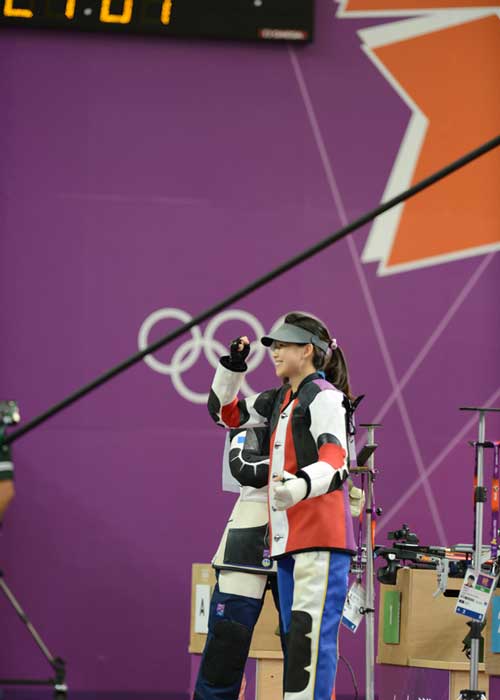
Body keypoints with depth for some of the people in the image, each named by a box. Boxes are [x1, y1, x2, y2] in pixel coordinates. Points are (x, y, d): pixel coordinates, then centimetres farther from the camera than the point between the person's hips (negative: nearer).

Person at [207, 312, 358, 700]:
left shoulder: (324, 397, -7)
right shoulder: (281, 400, 19)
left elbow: (334, 463, -21)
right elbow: (228, 413, 31)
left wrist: (299, 486, -41)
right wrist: (232, 367, 14)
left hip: (321, 536, -9)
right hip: (288, 538, 9)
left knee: (311, 634, -18)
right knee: (296, 639, 10)